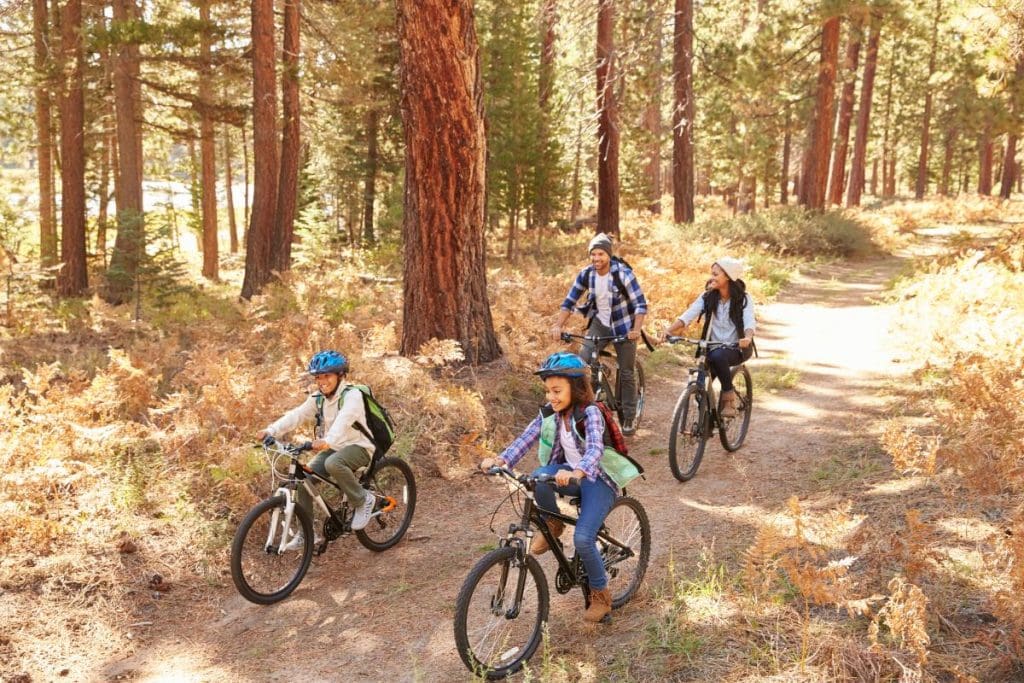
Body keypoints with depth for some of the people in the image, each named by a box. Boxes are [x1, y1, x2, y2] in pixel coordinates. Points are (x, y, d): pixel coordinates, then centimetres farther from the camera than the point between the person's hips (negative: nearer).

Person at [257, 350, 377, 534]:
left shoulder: (352, 395, -18)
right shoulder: (318, 398, 2)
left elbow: (344, 419, -38)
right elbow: (296, 415, -10)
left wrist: (328, 441, -56)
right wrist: (271, 431, -27)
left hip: (357, 447, -7)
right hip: (332, 449, 7)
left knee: (333, 464, -37)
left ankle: (363, 500, -14)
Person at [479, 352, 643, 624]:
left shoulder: (590, 413, -22)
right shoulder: (549, 413, -4)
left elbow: (595, 448, -38)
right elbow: (526, 438, -14)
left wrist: (576, 473, -58)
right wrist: (500, 460, -32)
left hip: (598, 478, -5)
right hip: (568, 473, 5)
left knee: (582, 539, -20)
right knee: (538, 478, -30)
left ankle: (601, 594, 6)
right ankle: (552, 525, -1)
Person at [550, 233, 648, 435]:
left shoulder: (623, 274, -22)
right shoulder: (586, 274, -11)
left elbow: (640, 304, -21)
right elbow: (569, 301, -5)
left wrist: (636, 329, -35)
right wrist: (558, 326, -17)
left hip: (624, 327, -3)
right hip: (599, 323, 3)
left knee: (627, 373, 4)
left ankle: (629, 418, 19)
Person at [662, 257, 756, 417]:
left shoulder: (743, 299, -7)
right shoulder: (707, 297, 0)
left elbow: (750, 322, -22)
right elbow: (687, 316, -12)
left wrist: (747, 338, -45)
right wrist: (669, 330, -29)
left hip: (737, 348, -3)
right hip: (713, 348, 3)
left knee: (718, 356, -36)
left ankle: (729, 398, -17)